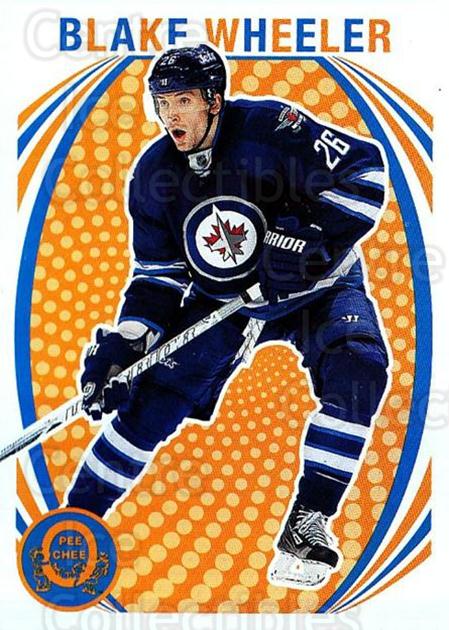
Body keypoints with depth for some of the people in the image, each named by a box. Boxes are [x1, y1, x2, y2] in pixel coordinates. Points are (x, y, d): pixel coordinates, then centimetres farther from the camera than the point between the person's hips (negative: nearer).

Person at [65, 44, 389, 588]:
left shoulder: (269, 126, -21)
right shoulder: (153, 174, -8)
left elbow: (364, 168, -20)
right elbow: (157, 277, -3)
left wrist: (312, 238, -31)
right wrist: (121, 347, -13)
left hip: (317, 287, -2)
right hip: (218, 300, 3)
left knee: (358, 369, -29)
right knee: (149, 401, -5)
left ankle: (307, 523, -17)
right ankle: (76, 518, 15)